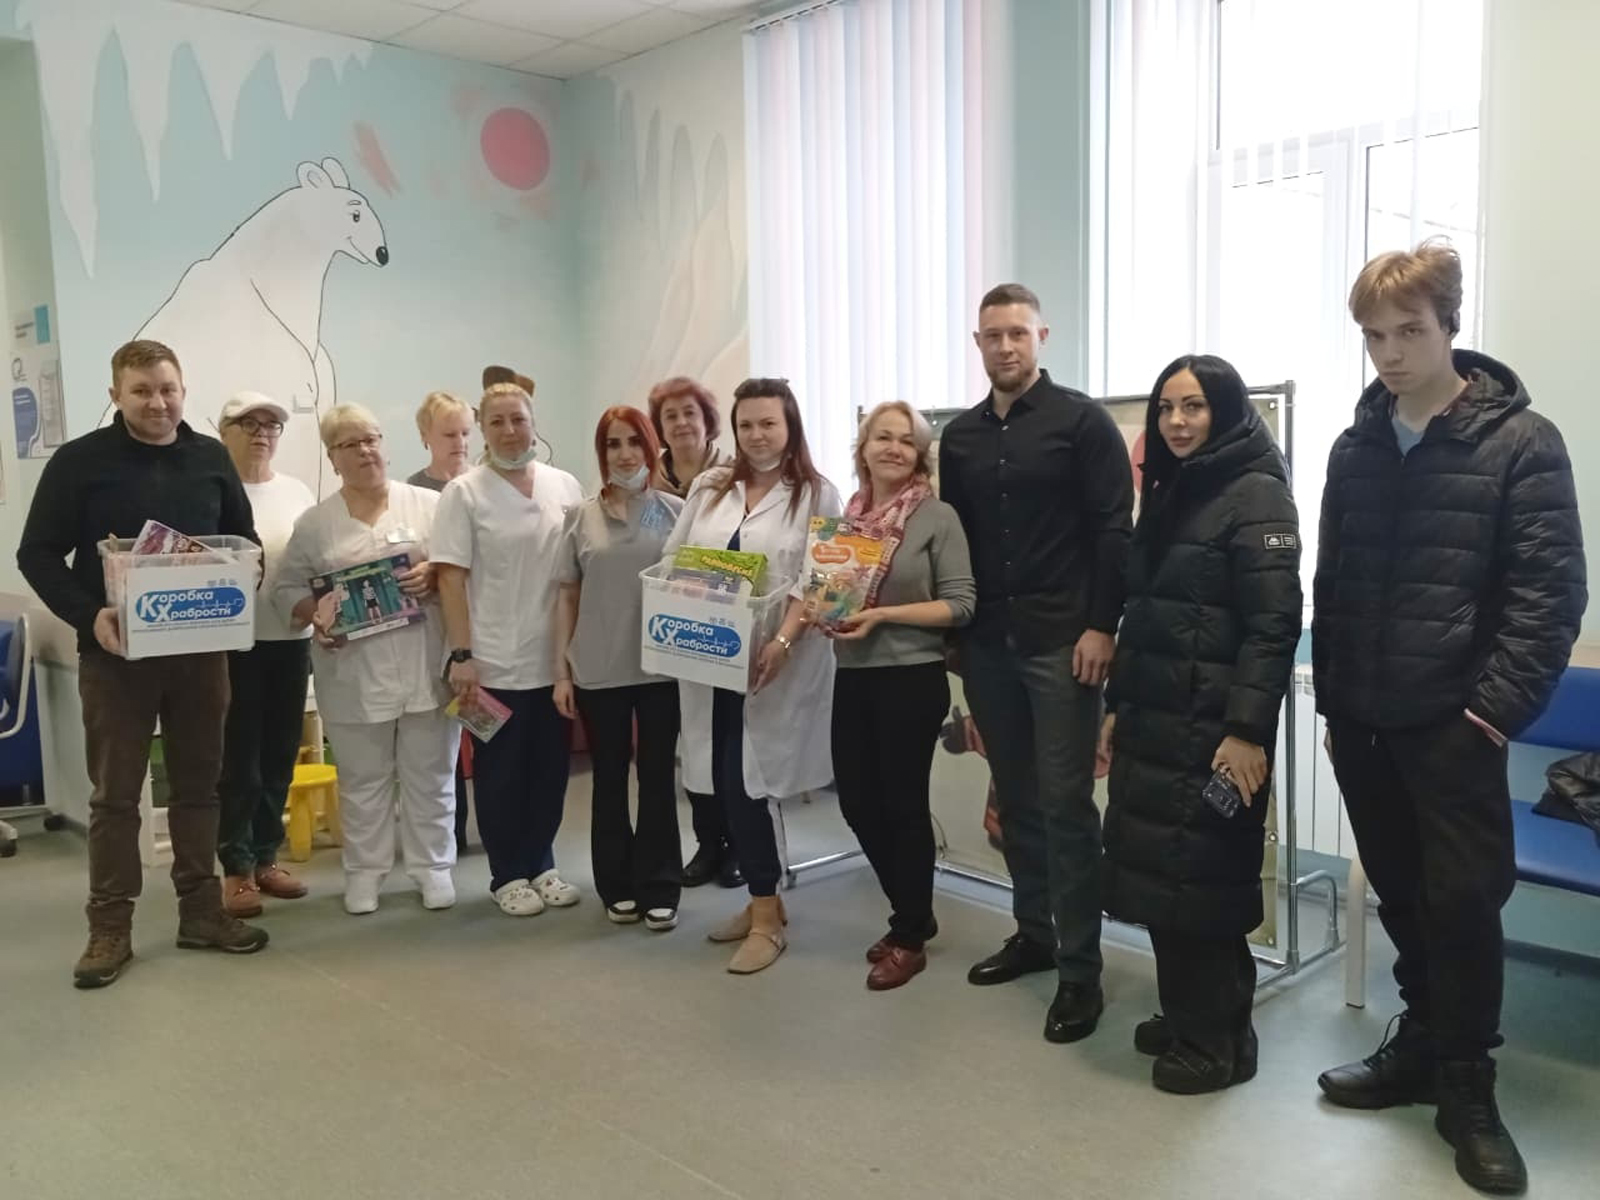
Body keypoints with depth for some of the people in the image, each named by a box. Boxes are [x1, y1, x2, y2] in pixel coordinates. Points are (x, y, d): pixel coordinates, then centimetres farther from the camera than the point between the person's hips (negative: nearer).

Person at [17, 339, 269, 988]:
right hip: (115, 652, -3)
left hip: (201, 647, 3)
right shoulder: (79, 461, -4)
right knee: (115, 794, 4)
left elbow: (245, 540, 14)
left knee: (198, 783, 10)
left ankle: (201, 911, 21)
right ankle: (110, 928, 12)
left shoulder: (211, 458, 7)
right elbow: (37, 555, -4)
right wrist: (88, 615, -19)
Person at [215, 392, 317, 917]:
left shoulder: (298, 493, 9)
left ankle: (265, 857, 24)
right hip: (232, 644, -5)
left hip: (290, 640, 5)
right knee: (238, 761, 0)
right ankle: (237, 868, 11)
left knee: (280, 756, 11)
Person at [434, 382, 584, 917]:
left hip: (556, 658, 4)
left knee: (550, 770, 12)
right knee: (500, 774, 7)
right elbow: (451, 578, -7)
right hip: (495, 662, -3)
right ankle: (508, 874, 22)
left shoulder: (565, 487, 6)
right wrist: (461, 655, -13)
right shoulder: (464, 493, -4)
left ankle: (541, 864, 29)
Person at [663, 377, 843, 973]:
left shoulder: (818, 495, 0)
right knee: (727, 783, 8)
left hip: (771, 662, -5)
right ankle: (762, 901, 24)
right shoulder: (708, 487, 13)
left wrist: (783, 641, -22)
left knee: (746, 781, -6)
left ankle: (766, 917, 8)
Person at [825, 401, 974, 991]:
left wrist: (883, 615, -20)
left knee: (903, 805, 5)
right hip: (852, 678, 6)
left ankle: (910, 938, 24)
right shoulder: (847, 514, 7)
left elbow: (960, 604, -13)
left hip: (912, 679, -6)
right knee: (858, 803, 12)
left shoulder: (938, 517, -8)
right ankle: (912, 914, 34)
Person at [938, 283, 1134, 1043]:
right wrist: (954, 630, 11)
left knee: (1065, 803, -4)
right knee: (1014, 799, 12)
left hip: (1061, 642, -5)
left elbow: (1113, 530, -8)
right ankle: (1033, 934, 27)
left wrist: (1101, 626, -15)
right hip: (987, 645, 5)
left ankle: (1080, 971, 3)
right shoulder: (960, 436, 13)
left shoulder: (1081, 420, -3)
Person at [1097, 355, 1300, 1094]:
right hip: (1153, 720, 8)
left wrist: (1247, 729, -22)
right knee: (1158, 870, 11)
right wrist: (1116, 707, 15)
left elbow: (1274, 623, -17)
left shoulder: (1257, 495, -10)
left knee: (1202, 875, 0)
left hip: (1213, 726, -7)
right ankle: (1186, 1015, 27)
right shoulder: (1168, 494, 15)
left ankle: (1220, 1039, 16)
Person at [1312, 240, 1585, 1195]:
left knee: (1462, 901, 0)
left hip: (1453, 721, -5)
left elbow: (1551, 594, -10)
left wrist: (1496, 708, -16)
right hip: (1363, 721, 5)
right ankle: (1423, 1046, 31)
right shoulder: (1357, 446, 9)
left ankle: (1468, 1088, 17)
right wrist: (1332, 698, 9)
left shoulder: (1520, 441, -6)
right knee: (1403, 897, 14)